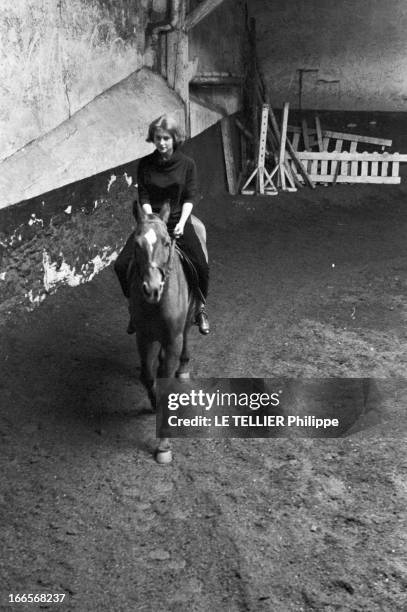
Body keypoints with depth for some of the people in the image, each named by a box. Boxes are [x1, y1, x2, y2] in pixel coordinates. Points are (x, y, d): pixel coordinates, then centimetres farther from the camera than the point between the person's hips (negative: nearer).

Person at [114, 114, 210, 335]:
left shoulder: (187, 164, 0)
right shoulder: (145, 164, 2)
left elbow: (190, 197, -4)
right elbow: (143, 198, -2)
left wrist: (181, 223, -19)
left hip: (178, 221, -1)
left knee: (200, 265, -20)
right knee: (121, 265, -15)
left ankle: (200, 307, 9)